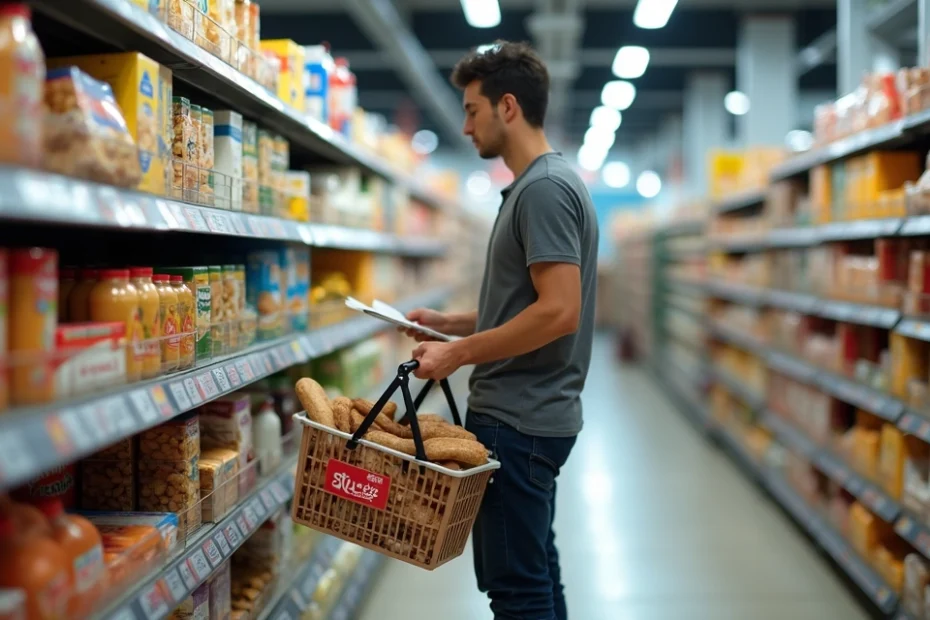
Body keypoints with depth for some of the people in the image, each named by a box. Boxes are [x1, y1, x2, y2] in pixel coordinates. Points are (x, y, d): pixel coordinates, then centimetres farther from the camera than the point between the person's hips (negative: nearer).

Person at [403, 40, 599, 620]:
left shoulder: (545, 188, -16)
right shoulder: (539, 183, 15)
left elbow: (558, 312, -23)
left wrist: (461, 353, -15)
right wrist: (450, 322, 14)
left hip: (519, 420, -10)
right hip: (522, 414, 10)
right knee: (533, 573, 18)